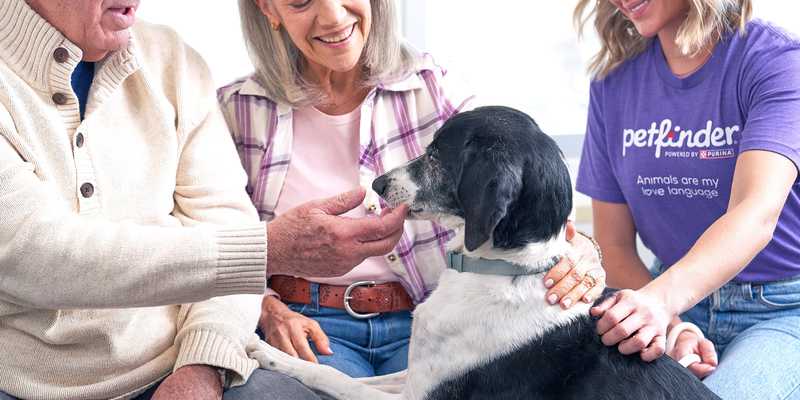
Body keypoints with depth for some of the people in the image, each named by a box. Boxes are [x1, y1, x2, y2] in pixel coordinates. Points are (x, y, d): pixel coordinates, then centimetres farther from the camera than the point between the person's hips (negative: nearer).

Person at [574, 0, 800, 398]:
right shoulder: (614, 83, 3)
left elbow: (757, 215, -26)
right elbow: (615, 246, 2)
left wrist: (662, 298, -42)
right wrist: (673, 325, -15)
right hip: (676, 305, 4)